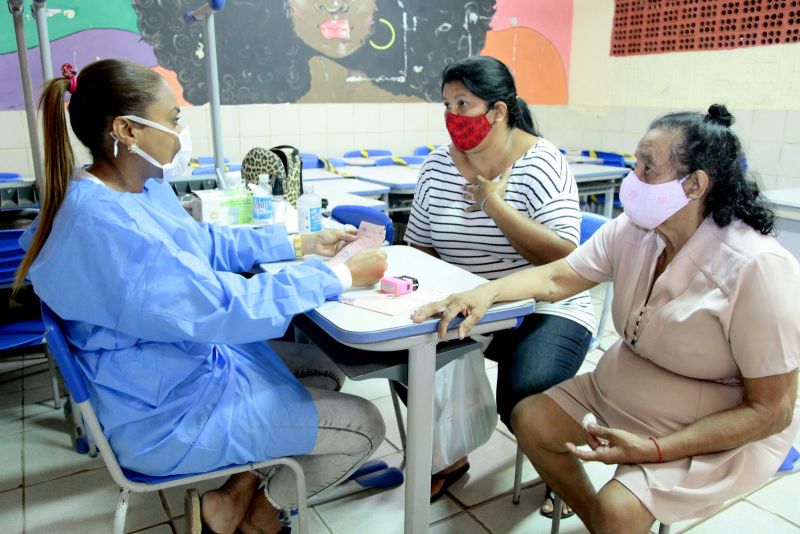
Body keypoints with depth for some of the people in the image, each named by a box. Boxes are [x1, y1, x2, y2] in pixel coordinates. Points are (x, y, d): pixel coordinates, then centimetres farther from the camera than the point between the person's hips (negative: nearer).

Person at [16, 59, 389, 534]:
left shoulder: (141, 189, -1)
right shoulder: (107, 228, -32)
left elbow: (209, 243, 12)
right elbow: (227, 308, -30)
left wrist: (302, 243, 5)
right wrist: (341, 277, -22)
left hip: (192, 361, 10)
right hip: (164, 417, -10)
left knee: (322, 369, 17)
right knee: (364, 424, -5)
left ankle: (240, 490, 18)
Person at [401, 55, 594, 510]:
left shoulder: (541, 162, -12)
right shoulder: (438, 165, 3)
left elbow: (563, 256, -22)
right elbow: (419, 247, 9)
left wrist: (494, 203, -22)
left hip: (543, 310, -5)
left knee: (524, 399, -28)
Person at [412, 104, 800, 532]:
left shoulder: (756, 268, -26)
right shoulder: (632, 231, -10)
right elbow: (555, 278, -3)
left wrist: (653, 450, -28)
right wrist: (487, 292, -23)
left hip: (726, 432, -6)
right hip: (622, 392, 7)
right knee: (529, 417, 1)